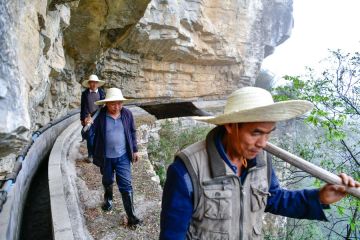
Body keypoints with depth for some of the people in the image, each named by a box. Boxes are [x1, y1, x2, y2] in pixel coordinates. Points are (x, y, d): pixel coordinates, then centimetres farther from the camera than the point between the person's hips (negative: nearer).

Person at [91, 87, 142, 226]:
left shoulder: (127, 114, -7)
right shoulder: (99, 115, -15)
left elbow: (132, 132, 4)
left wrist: (135, 150, 6)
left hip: (123, 157, 0)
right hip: (106, 157, 0)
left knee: (126, 185, 0)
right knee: (107, 181, 23)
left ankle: (131, 215, 12)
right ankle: (108, 199, 54)